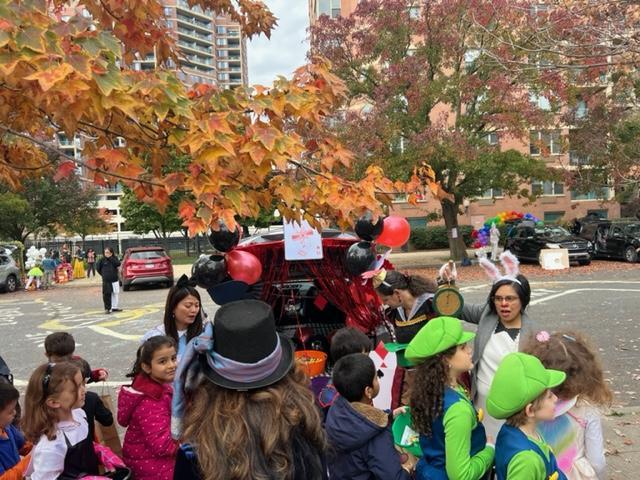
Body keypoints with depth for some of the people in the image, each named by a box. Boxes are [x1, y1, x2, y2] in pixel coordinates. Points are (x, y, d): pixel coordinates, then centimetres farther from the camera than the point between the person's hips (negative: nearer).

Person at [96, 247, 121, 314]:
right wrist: (103, 274, 3)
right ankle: (107, 308, -3)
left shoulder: (114, 258, 4)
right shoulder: (102, 260, -2)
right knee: (107, 294, -9)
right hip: (106, 281, -3)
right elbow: (98, 268, 5)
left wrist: (110, 258, -16)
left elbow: (118, 264, -15)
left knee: (115, 294, 11)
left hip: (115, 280, 3)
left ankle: (114, 307, 23)